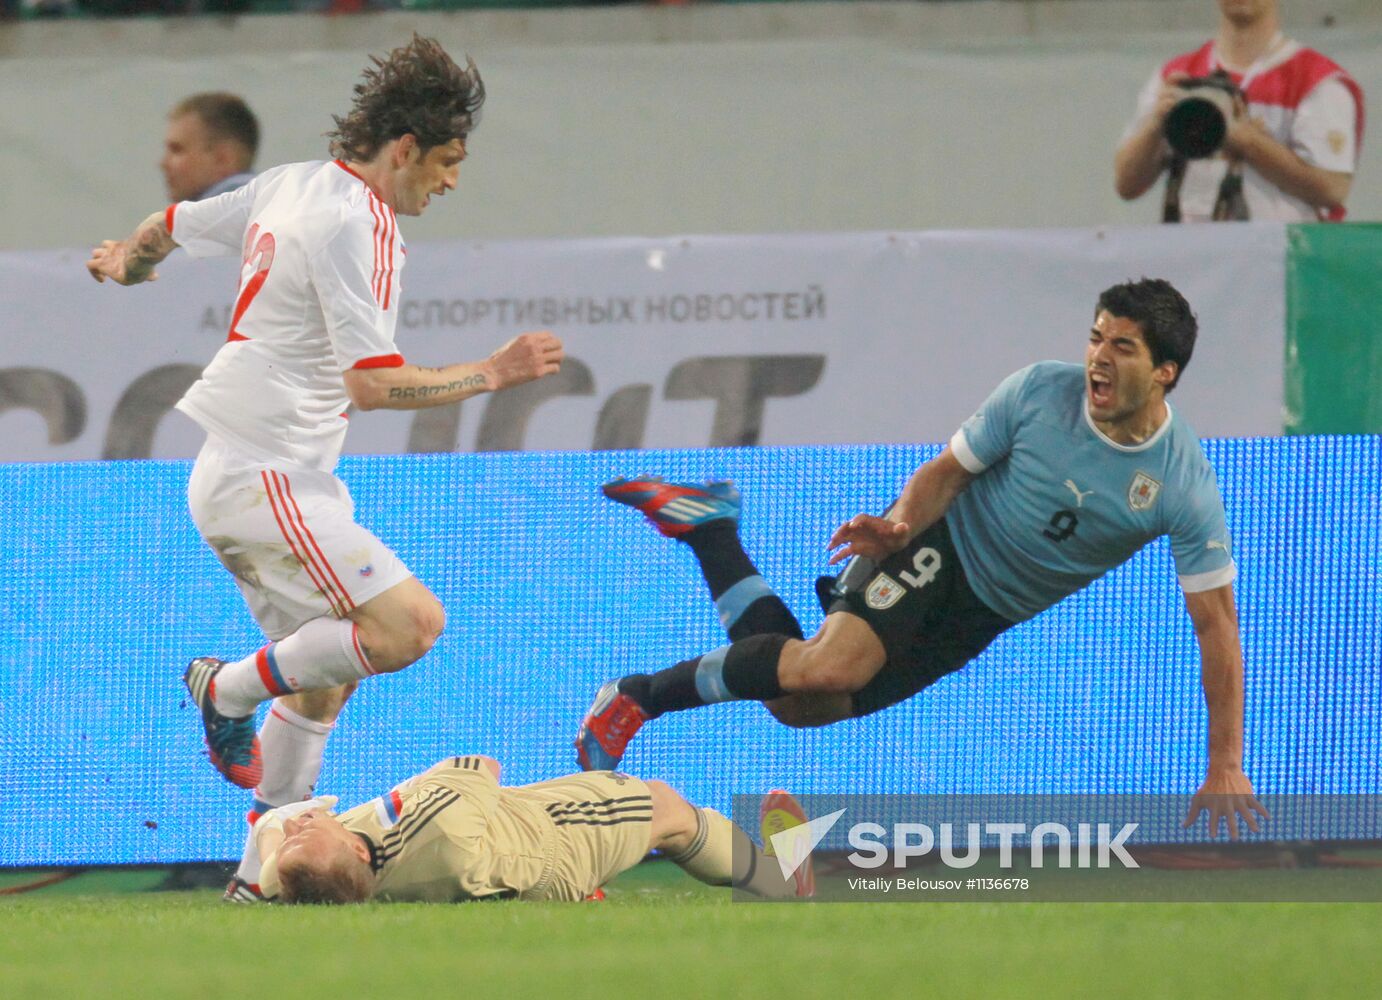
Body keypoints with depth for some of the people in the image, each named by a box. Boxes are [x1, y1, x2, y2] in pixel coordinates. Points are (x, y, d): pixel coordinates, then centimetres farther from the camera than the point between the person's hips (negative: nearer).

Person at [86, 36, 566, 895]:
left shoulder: (289, 187, 11)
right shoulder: (356, 224, -16)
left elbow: (169, 227, 27)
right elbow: (373, 384, -22)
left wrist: (127, 266, 50)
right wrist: (496, 374, -15)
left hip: (239, 479, 10)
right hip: (266, 482, -10)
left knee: (326, 675, 15)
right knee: (410, 622, -20)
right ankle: (232, 690, -3)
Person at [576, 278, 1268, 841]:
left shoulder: (1185, 485, -16)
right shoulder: (1038, 392, -15)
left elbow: (1216, 621, -11)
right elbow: (947, 470, -2)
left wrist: (1225, 765, -14)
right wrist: (903, 524, -26)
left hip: (988, 614, 2)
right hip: (940, 547, -2)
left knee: (802, 705, -6)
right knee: (829, 668, -31)